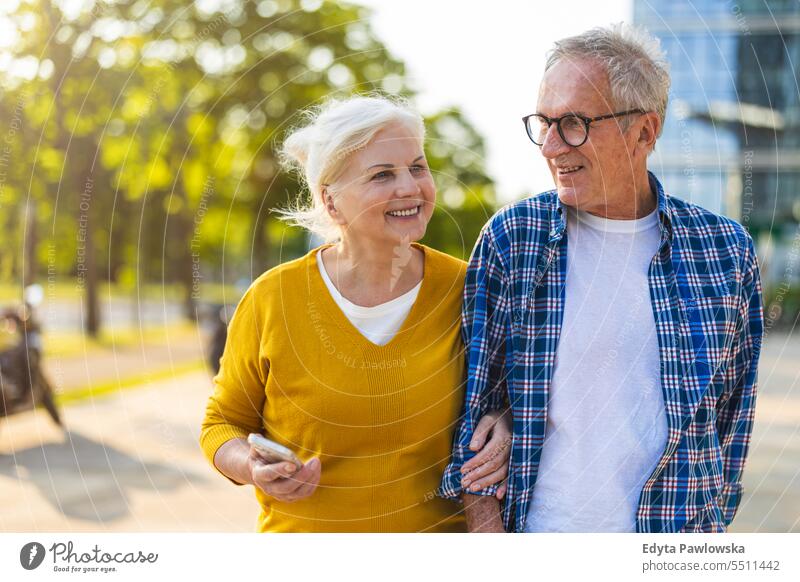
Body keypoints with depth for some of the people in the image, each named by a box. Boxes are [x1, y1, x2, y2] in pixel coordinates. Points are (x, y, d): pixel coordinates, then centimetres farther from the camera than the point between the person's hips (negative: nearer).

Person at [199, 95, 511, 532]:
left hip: (440, 527, 1)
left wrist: (502, 422, -13)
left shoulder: (464, 290, -9)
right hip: (300, 529, -1)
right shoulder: (272, 300, -12)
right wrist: (255, 469, -19)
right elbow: (224, 422, 1)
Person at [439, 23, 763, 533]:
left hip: (675, 531, 1)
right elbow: (474, 400, -3)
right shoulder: (511, 240, -6)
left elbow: (732, 412, 7)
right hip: (539, 528, -1)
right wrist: (486, 527, -8)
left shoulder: (728, 251, -2)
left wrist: (711, 519, 8)